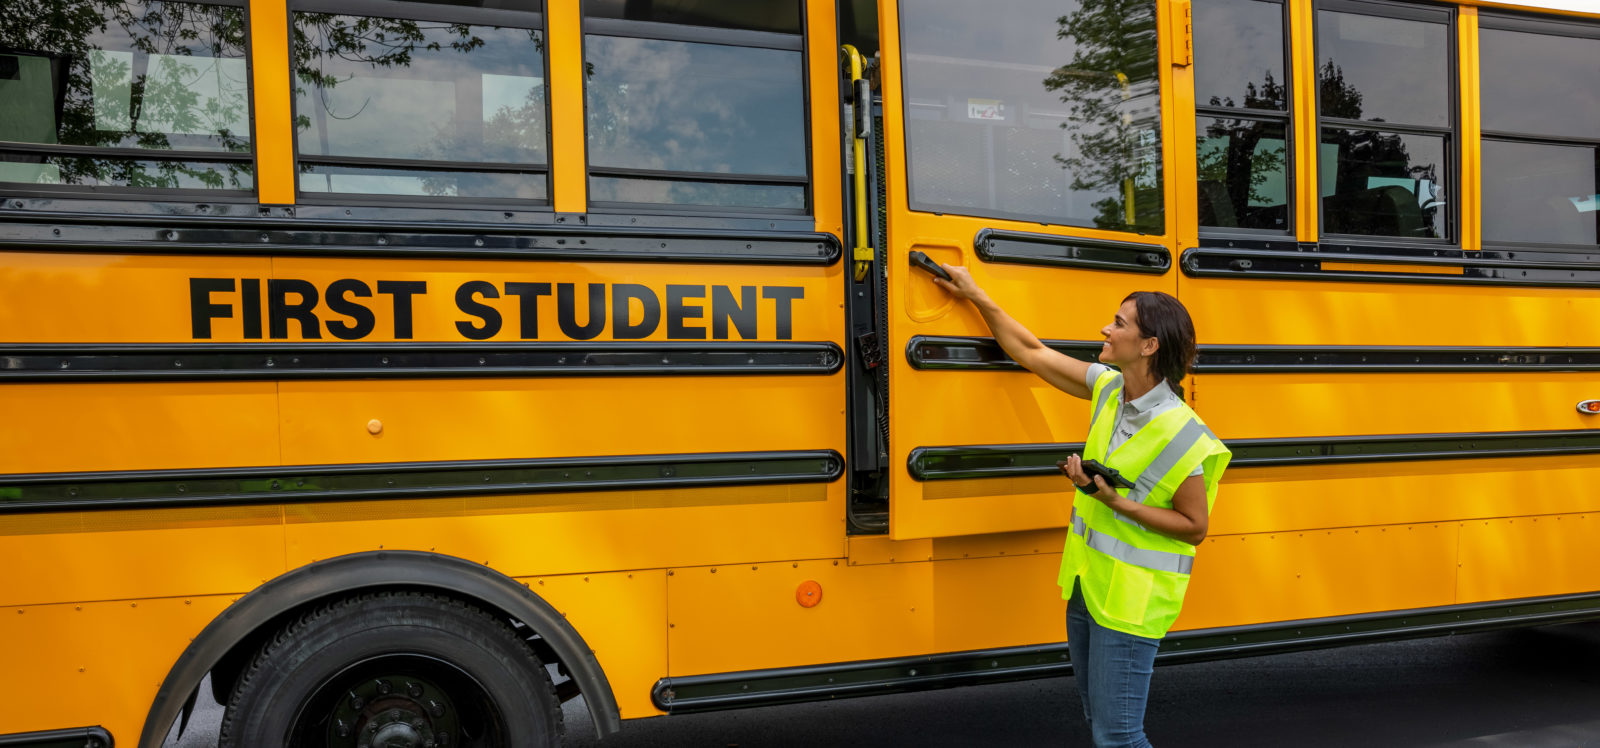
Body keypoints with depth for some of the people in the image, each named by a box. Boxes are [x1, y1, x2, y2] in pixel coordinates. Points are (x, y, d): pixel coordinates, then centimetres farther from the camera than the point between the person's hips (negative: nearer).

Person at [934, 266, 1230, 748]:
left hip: (1132, 602, -7)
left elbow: (1195, 527, -14)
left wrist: (1117, 502, -24)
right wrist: (976, 297, 9)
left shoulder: (1181, 435, -22)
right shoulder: (1108, 388, -2)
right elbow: (1033, 353, 8)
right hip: (1086, 583, 8)